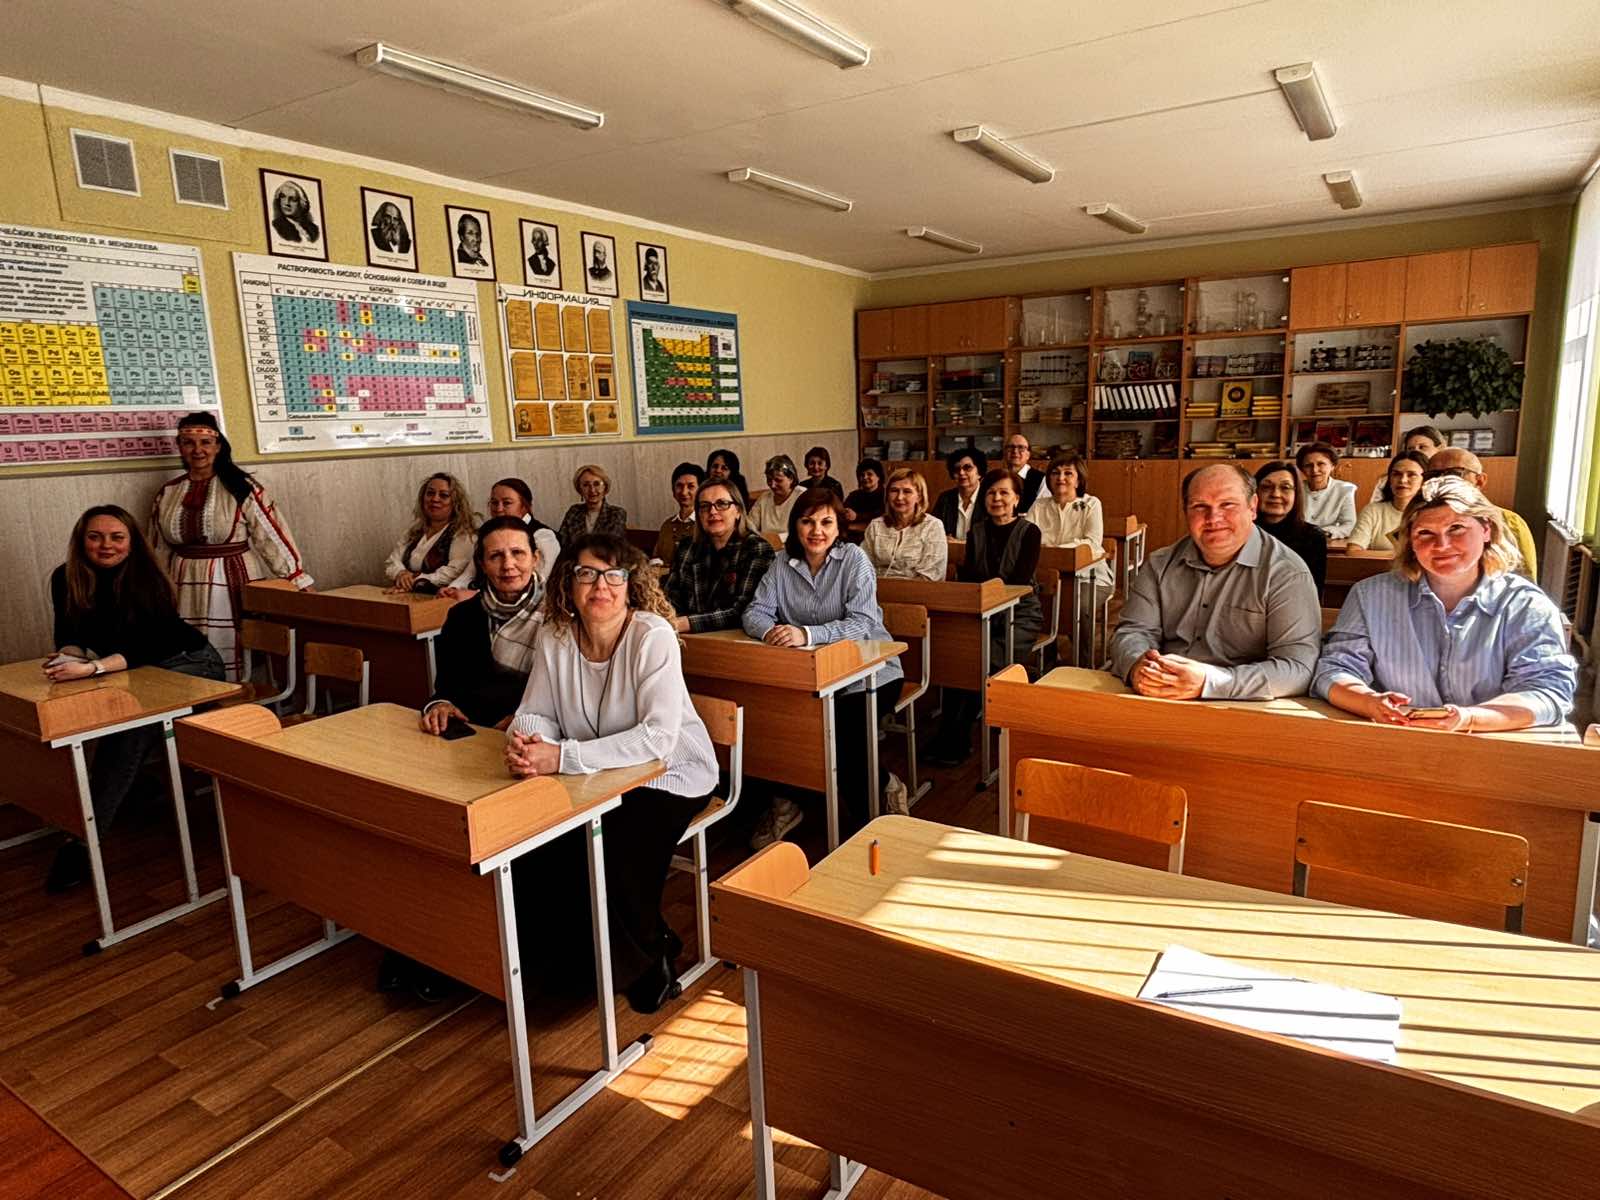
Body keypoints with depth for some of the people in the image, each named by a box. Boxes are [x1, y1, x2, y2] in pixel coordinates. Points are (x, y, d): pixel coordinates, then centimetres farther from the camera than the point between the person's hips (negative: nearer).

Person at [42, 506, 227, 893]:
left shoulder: (148, 581, -24)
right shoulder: (65, 579, -8)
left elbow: (144, 647, -32)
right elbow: (70, 636, -4)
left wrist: (91, 668, -48)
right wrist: (68, 657, -28)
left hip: (189, 664, -6)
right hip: (137, 670, 6)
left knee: (132, 722, -30)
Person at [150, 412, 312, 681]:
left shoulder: (242, 488, -5)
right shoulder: (166, 493, 9)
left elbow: (273, 537, -7)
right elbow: (159, 550, 18)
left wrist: (299, 583, -10)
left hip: (232, 587, -4)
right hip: (185, 592, 4)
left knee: (231, 665, -1)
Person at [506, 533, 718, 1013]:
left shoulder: (653, 635, -23)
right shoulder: (554, 635, -6)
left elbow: (658, 738, -31)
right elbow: (536, 712, -1)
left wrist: (562, 756, -38)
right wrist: (525, 742, -27)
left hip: (669, 774, -5)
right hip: (596, 777, 5)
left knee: (617, 858, -26)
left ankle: (648, 960, 9)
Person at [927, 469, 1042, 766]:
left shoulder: (1029, 532, 1)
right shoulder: (976, 532, 13)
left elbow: (1020, 582, -9)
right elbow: (966, 577, 6)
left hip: (1020, 614, -3)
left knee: (986, 660, -30)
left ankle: (955, 740, -18)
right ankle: (950, 738, -22)